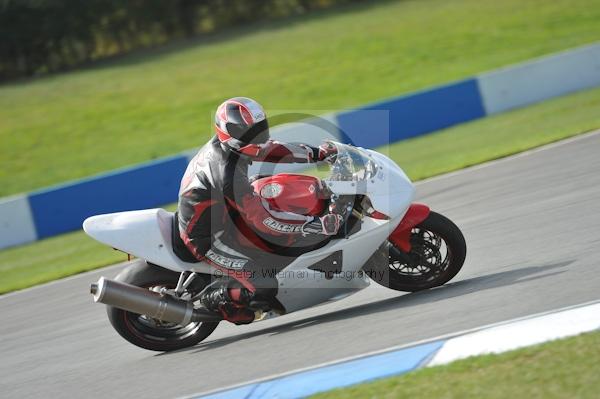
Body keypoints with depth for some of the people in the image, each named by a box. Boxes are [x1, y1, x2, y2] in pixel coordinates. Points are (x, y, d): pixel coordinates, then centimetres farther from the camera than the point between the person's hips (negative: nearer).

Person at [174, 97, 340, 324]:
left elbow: (269, 150, 9)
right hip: (207, 237, -10)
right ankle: (217, 297, 6)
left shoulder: (224, 144, -6)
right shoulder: (227, 172, -33)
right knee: (263, 286, -21)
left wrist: (316, 154, 3)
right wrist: (312, 225, -36)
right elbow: (261, 218, -33)